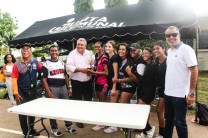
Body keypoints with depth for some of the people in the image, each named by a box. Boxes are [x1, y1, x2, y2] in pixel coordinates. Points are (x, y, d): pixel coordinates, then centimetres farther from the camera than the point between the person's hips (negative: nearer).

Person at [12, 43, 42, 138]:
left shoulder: (36, 62, 1)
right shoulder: (17, 64, -6)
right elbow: (14, 80, -9)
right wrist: (16, 93, -13)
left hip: (32, 91, 3)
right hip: (22, 92, -3)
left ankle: (31, 129, 34)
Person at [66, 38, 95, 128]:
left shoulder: (90, 54, 8)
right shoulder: (72, 54, -3)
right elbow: (69, 67, -12)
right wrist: (81, 69, -19)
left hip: (88, 81, 3)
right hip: (76, 82, -3)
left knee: (88, 100, 15)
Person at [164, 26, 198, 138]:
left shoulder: (186, 49, -11)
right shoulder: (169, 51, 12)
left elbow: (194, 71, -16)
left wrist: (191, 93, -18)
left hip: (180, 95, -7)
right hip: (168, 92, 7)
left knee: (179, 122, 6)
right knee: (168, 119, 20)